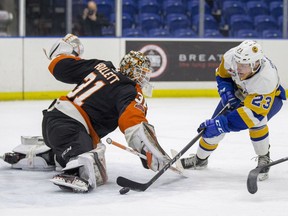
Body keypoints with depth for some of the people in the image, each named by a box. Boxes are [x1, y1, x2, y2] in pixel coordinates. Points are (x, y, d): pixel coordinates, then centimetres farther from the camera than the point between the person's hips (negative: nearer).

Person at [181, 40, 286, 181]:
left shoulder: (266, 80, -45)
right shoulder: (231, 56, -32)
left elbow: (252, 113, -44)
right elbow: (222, 74, -7)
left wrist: (222, 123, -47)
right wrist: (226, 93, -21)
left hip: (270, 97, -5)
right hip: (238, 92, 5)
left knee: (256, 120, -34)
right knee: (215, 124, -1)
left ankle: (264, 160, -10)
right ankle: (200, 159, 24)